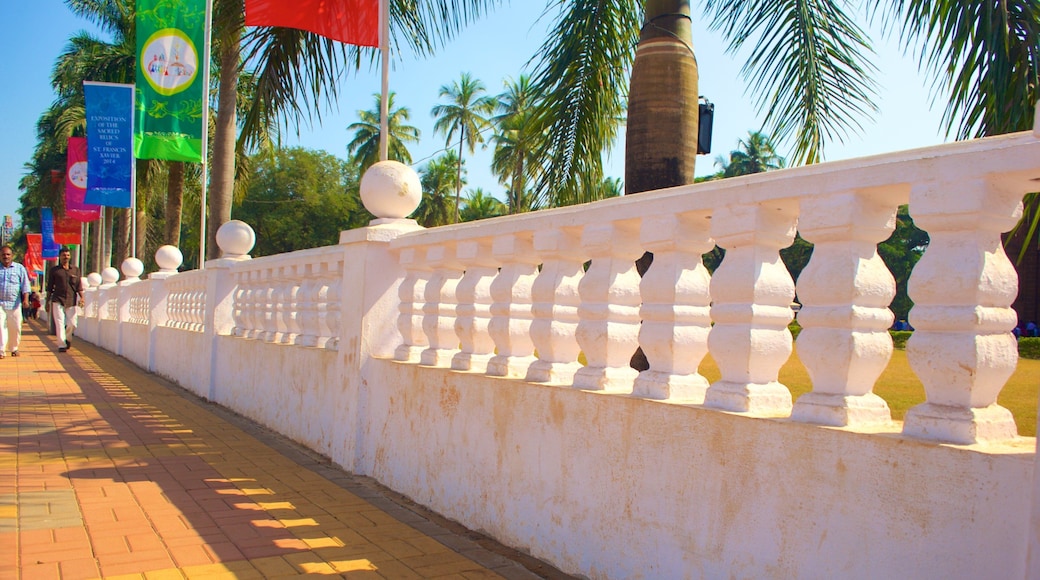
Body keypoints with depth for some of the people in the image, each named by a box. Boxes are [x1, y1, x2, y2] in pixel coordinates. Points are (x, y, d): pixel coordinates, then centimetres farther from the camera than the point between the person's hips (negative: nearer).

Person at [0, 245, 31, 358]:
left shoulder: (19, 268, 8)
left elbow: (25, 285, 4)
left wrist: (25, 299, -8)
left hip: (14, 304, 0)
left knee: (15, 328, 4)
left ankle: (14, 348, 20)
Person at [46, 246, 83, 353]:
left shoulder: (75, 270, 13)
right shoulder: (54, 270, 8)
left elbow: (78, 285, 10)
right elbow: (49, 287, 10)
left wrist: (81, 297, -4)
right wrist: (48, 301, 7)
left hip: (71, 300, 2)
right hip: (58, 300, -2)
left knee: (72, 324, 1)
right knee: (60, 323, -7)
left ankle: (67, 339, 30)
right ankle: (61, 345, -3)